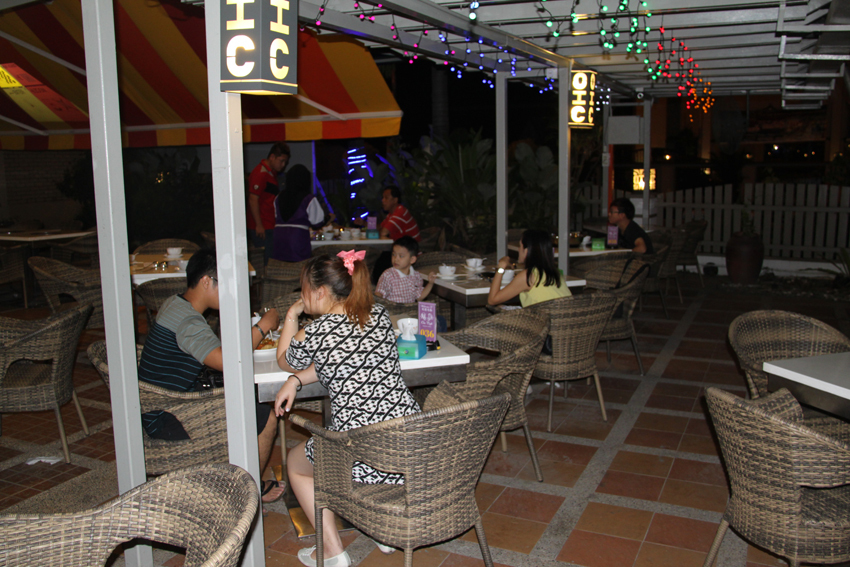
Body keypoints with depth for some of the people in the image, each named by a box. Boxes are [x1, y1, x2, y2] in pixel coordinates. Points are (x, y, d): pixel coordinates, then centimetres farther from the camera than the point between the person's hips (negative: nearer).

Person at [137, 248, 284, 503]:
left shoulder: (176, 304, 8)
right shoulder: (188, 321, -24)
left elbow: (214, 351, 17)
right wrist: (262, 327, -24)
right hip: (167, 422, -11)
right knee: (266, 417, -10)